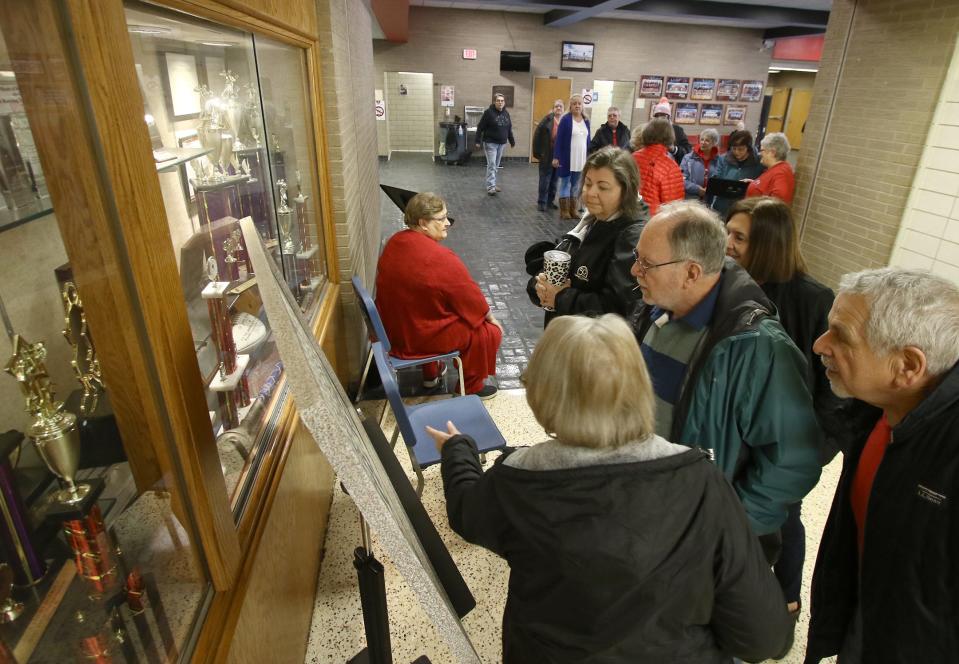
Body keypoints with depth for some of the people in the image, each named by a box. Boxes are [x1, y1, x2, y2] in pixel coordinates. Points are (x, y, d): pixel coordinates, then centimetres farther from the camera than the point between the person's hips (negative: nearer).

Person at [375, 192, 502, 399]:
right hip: (421, 337, -8)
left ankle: (430, 373, 41)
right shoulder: (441, 259, -27)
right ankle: (471, 388, 21)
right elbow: (471, 300, -15)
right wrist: (490, 317, 5)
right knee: (490, 331, 5)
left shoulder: (395, 242, -2)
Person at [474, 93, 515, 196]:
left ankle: (492, 184, 22)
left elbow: (509, 129, 17)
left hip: (502, 144, 6)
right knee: (491, 165, -9)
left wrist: (512, 141, 19)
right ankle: (490, 187, -8)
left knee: (496, 165, 12)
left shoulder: (506, 113, 8)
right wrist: (478, 141, -14)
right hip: (490, 143, -6)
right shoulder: (488, 112, -10)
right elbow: (480, 128, -10)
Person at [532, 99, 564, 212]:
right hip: (547, 157, -3)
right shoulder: (547, 121, -7)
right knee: (544, 181, 3)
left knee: (554, 181, 12)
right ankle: (541, 202, 11)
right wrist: (537, 152, -8)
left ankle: (550, 201, 24)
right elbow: (537, 136, -6)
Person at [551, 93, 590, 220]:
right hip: (567, 158, -5)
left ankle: (573, 210, 18)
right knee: (565, 184, 2)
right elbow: (559, 139, -9)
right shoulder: (565, 119, -6)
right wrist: (556, 157, -14)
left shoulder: (586, 120, 9)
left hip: (581, 159, 5)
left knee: (575, 185, 10)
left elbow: (588, 140, 12)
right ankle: (564, 211, 7)